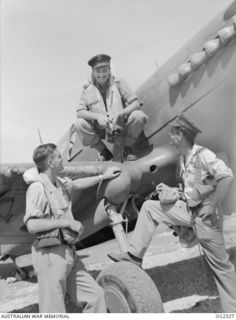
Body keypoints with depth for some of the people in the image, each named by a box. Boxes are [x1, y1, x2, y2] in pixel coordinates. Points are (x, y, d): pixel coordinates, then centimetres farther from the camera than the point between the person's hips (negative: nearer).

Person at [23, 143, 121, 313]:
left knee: (95, 295, 10)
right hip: (51, 254, -9)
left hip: (68, 253, 9)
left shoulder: (59, 183, 12)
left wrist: (103, 176, 40)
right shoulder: (38, 188, -15)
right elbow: (32, 225, -24)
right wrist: (68, 222, -19)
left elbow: (76, 184, 34)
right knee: (54, 311, -3)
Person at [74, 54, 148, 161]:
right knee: (79, 124, -25)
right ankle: (103, 151, -2)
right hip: (101, 130, 1)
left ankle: (128, 148, -3)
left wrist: (119, 114, -28)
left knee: (139, 116, -28)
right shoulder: (88, 89, 0)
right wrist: (97, 116, -28)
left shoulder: (118, 83, -2)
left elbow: (136, 103, -10)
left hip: (121, 127, -1)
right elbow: (79, 112, -9)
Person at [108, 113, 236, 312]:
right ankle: (135, 255, 5)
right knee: (149, 207, 3)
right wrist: (170, 190, 8)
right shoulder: (183, 158, 8)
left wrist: (212, 206, -25)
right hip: (187, 209, 8)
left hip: (204, 215, -8)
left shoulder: (203, 155, -17)